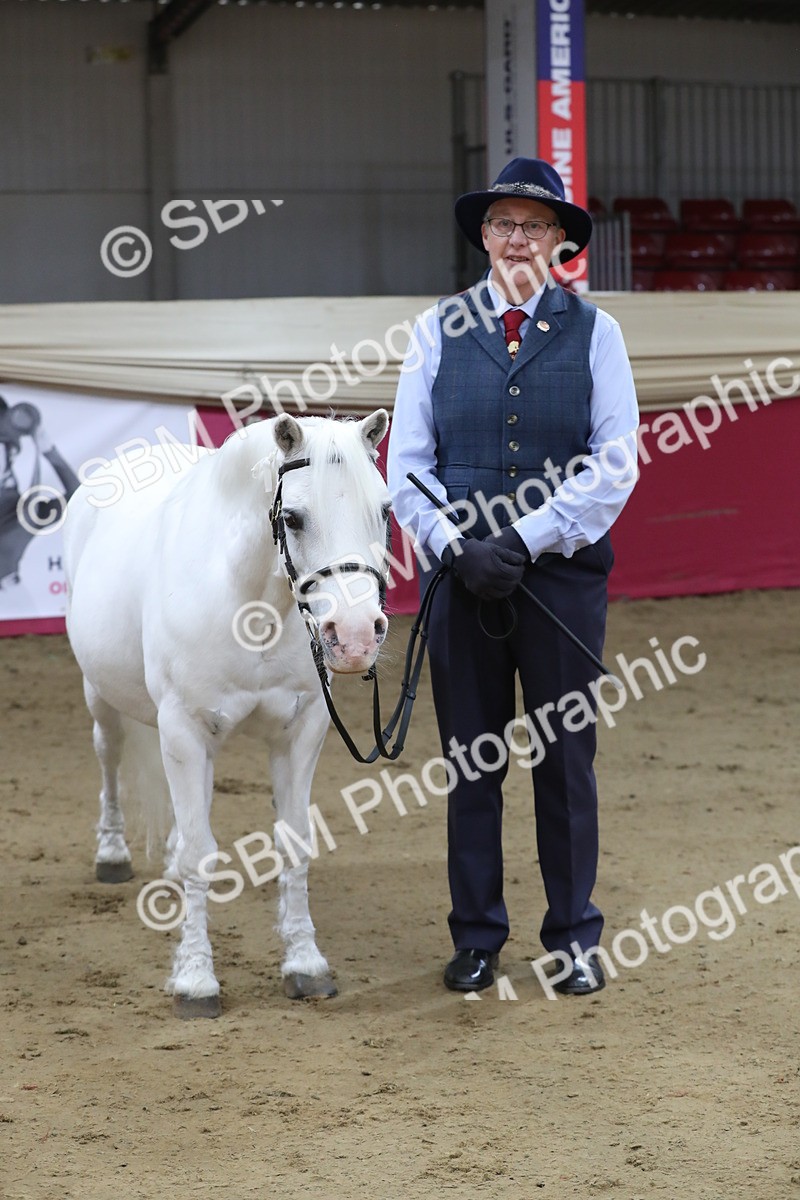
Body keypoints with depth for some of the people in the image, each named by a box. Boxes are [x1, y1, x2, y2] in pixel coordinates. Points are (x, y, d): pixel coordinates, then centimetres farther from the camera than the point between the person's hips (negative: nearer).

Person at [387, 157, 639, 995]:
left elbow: (614, 465, -4)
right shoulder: (438, 331, 5)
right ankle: (476, 937, 17)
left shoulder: (594, 333, 2)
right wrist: (457, 546, -13)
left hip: (563, 572, -1)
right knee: (470, 759, 7)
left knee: (566, 754, 5)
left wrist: (527, 540, -14)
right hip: (461, 575, 1)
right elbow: (407, 462, 3)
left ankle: (574, 938, 17)